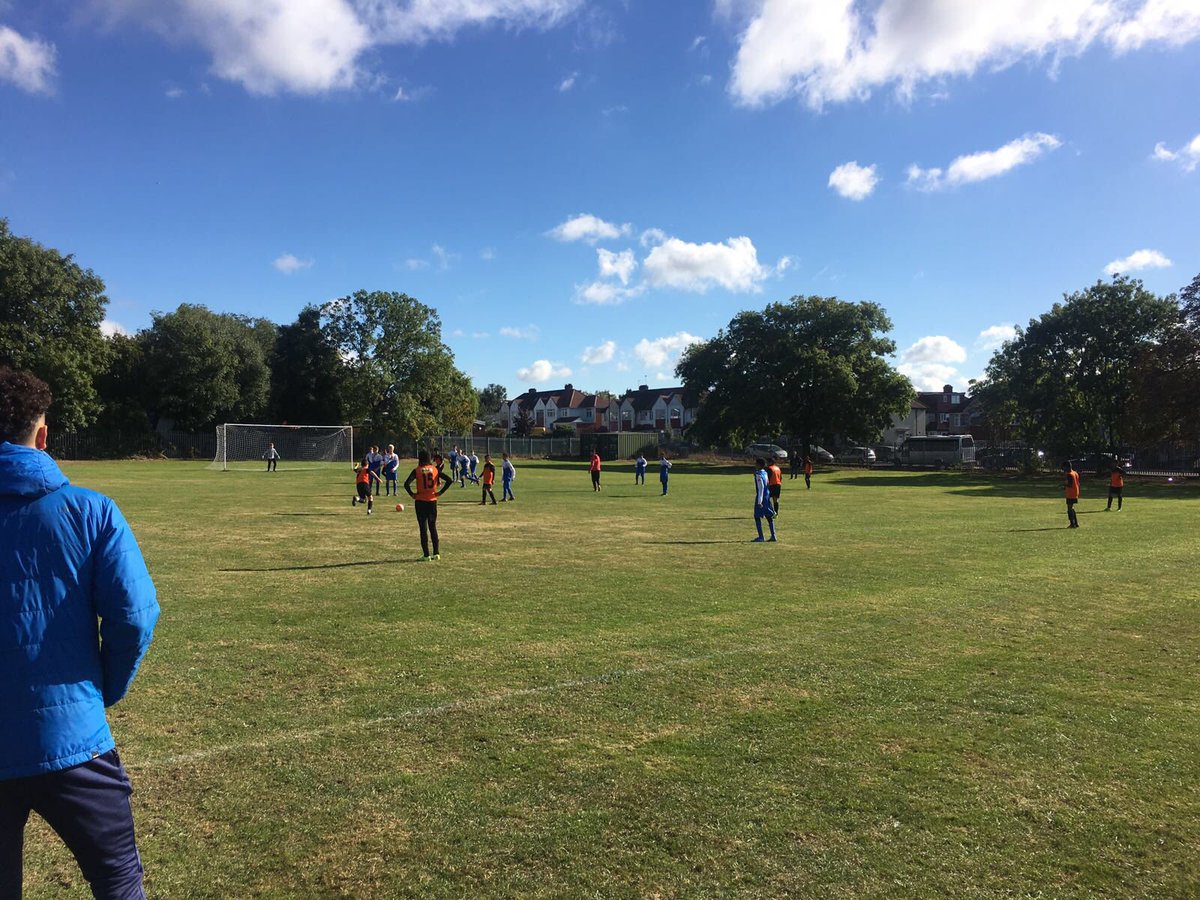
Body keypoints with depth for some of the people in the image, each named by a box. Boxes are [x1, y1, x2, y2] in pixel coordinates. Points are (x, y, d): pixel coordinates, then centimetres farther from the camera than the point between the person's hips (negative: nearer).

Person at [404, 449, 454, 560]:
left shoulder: (417, 470, -6)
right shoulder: (435, 469, 2)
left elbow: (406, 484, -18)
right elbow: (450, 480, -5)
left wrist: (412, 494, -5)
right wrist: (440, 492, 0)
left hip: (420, 501, -3)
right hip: (432, 501, 3)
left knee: (423, 528, 3)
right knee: (433, 527, 15)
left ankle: (426, 555, 3)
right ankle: (436, 553, 14)